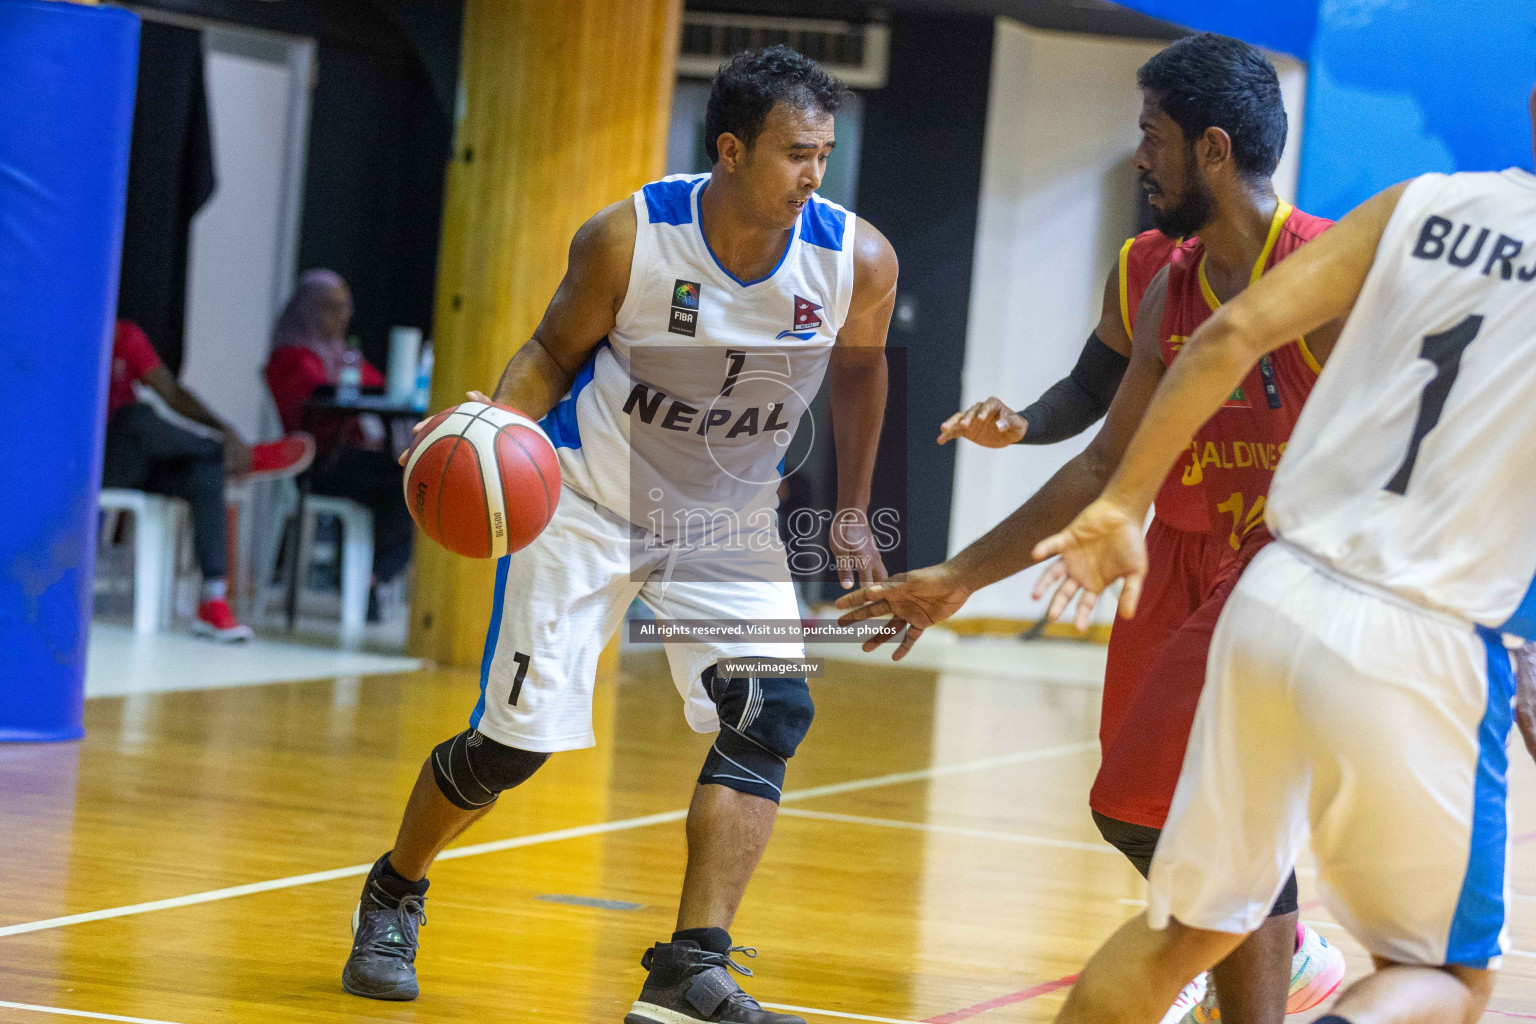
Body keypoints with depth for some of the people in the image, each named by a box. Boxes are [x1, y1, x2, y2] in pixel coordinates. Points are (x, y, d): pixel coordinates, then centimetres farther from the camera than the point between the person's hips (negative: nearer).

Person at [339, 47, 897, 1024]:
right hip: (592, 500, -2)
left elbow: (860, 367, 4)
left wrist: (852, 515, 8)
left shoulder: (858, 260, -18)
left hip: (730, 517, 3)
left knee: (770, 715, -18)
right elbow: (557, 349, -7)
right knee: (513, 737, 0)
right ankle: (394, 896, 28)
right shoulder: (629, 239, -24)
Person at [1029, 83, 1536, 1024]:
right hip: (1421, 646, -4)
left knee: (1190, 926, 20)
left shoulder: (1422, 204, 6)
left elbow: (1235, 334, 1)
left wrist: (1121, 506, 6)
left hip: (1280, 597, 5)